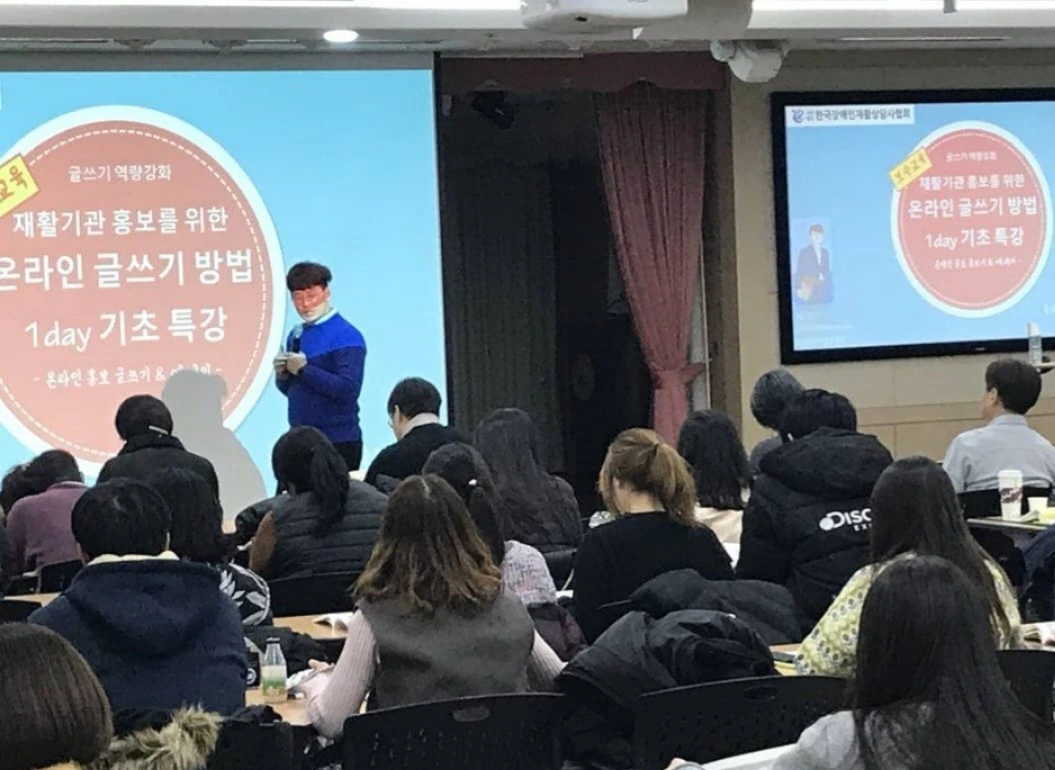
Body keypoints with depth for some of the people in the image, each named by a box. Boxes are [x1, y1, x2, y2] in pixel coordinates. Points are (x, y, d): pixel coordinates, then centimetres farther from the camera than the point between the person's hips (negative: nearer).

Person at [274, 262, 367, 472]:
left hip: (337, 443, -7)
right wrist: (283, 375, -2)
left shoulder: (347, 336, -10)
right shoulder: (296, 335, 11)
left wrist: (303, 369, -19)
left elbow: (348, 390, -21)